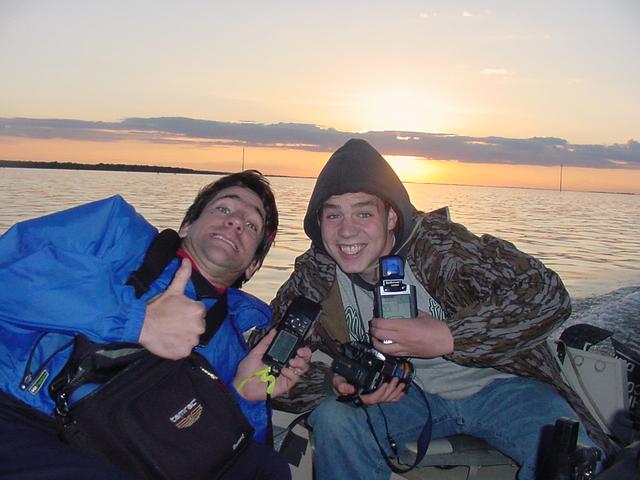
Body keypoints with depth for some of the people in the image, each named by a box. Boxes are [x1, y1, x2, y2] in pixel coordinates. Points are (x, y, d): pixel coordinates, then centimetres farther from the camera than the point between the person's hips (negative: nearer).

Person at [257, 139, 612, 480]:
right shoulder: (313, 276, -14)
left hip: (498, 385, -2)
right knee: (333, 418, -23)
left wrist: (448, 338, -35)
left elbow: (548, 296, -28)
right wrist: (335, 382, -27)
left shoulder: (438, 244, -26)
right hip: (402, 392, 3)